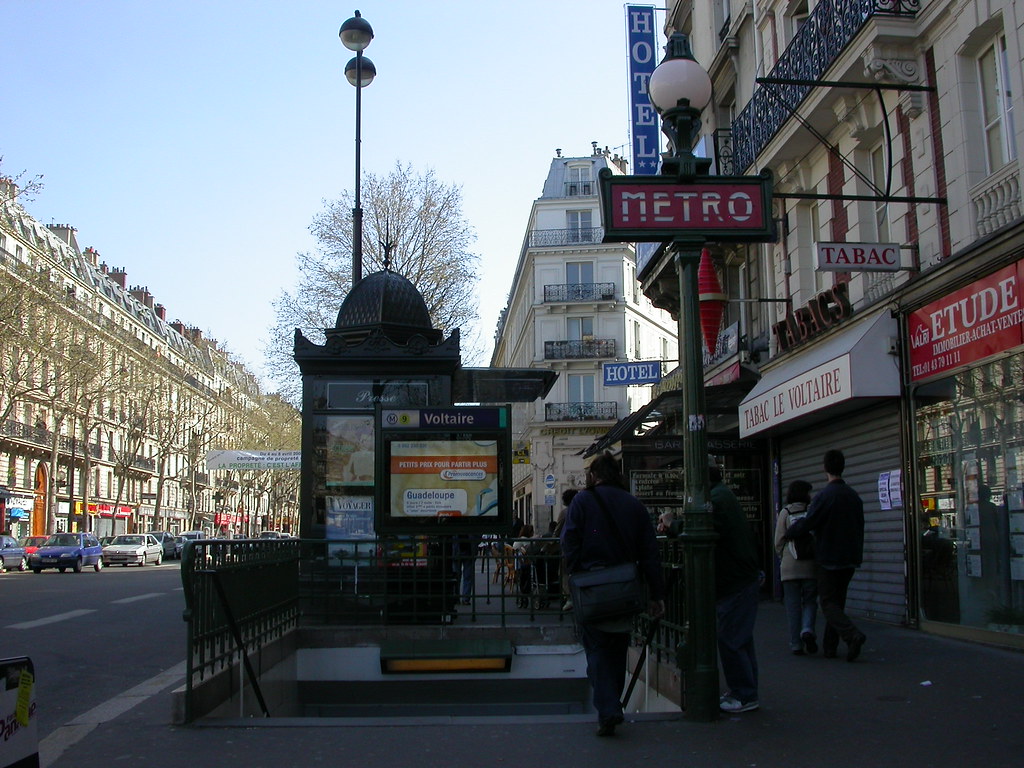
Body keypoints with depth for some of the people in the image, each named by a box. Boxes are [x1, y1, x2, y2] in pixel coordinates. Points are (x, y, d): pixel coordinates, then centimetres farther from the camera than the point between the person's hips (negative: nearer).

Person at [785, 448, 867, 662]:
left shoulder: (824, 495, -15)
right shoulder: (854, 496, 7)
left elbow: (807, 522, -12)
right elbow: (859, 528, 13)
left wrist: (788, 534, 6)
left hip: (827, 558, -6)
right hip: (849, 559, 7)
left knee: (828, 603, -1)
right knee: (837, 601, 14)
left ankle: (852, 635, -21)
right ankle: (830, 646, 16)